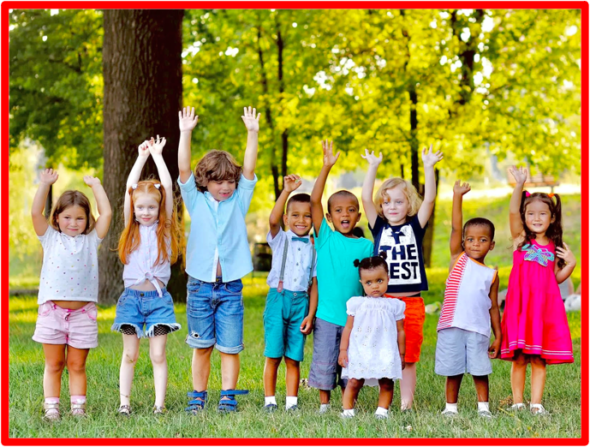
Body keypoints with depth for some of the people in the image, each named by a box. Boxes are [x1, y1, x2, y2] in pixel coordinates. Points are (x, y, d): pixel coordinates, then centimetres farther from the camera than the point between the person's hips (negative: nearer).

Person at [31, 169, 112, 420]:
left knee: (77, 366, 7)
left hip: (82, 312, 0)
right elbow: (36, 213, -3)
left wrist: (95, 184, 6)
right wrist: (45, 184, -7)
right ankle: (51, 407, 7)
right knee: (53, 365, 5)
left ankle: (78, 407, 10)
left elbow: (106, 213, 1)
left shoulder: (91, 240, 8)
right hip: (52, 311, 0)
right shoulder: (51, 238, 7)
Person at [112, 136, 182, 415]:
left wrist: (157, 155, 6)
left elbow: (167, 188, 0)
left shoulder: (164, 229, 5)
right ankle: (124, 401, 7)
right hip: (132, 297, 1)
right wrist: (141, 157, 7)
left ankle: (159, 403, -1)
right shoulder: (132, 229, 7)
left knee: (158, 354, -1)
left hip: (158, 298, -1)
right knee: (130, 354, 4)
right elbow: (129, 188, 3)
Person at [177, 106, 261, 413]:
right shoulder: (196, 201, 5)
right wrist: (186, 133, -16)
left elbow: (249, 169, -3)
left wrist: (252, 133, -13)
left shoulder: (238, 200, 6)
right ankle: (197, 397, 15)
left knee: (230, 347, 1)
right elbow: (184, 169, -6)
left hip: (230, 286, 0)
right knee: (201, 346, 7)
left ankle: (228, 398, 8)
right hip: (200, 284, 0)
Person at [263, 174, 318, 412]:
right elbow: (273, 220, -17)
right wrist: (287, 191, -24)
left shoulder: (313, 249, 10)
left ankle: (291, 402, 8)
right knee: (273, 355, -3)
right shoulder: (280, 239, 5)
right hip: (278, 298, -2)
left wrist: (310, 314, 0)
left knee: (293, 357, 3)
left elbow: (314, 284, 8)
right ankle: (269, 400, 5)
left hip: (300, 302, 2)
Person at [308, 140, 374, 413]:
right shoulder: (325, 237, 0)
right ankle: (324, 404, 16)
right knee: (324, 360, 4)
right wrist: (326, 167, -15)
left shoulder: (366, 246, 4)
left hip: (354, 316, 1)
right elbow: (314, 201, -9)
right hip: (326, 315, -1)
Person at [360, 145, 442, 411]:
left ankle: (406, 406, 11)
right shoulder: (379, 228, 7)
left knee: (408, 359, 6)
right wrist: (373, 167, -6)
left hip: (411, 303, 0)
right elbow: (366, 198, -2)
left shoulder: (415, 227, 6)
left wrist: (429, 168, -11)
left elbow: (429, 199, -4)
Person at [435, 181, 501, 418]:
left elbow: (493, 307, 13)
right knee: (453, 372, 5)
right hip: (452, 327, -1)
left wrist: (498, 336, 9)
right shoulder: (458, 260, 5)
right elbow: (455, 228, -3)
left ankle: (483, 407, 14)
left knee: (480, 371, 3)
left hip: (479, 330, 1)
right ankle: (451, 407, 15)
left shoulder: (491, 274, 9)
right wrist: (457, 196, -10)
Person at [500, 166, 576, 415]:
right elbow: (513, 212, -10)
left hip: (545, 305, 2)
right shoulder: (520, 238, 6)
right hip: (520, 304, -2)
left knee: (539, 359, 2)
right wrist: (520, 185, -22)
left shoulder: (555, 246, 13)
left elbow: (556, 278, 17)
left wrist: (570, 264, -1)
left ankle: (536, 404, 5)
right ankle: (517, 403, 5)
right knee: (519, 358, -2)